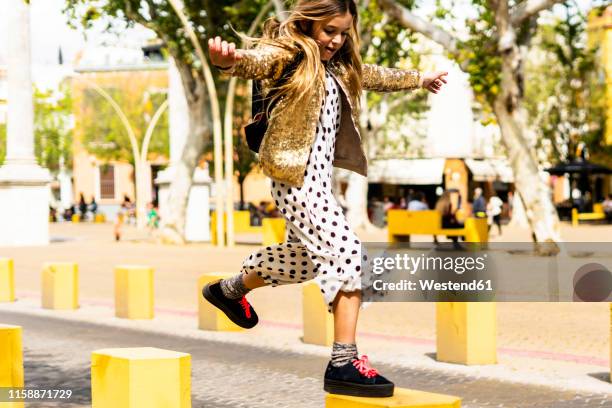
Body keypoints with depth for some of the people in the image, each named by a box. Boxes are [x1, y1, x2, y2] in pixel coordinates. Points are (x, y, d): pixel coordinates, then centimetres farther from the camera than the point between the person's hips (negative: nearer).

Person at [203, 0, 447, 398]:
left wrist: (418, 79, 50)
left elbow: (374, 75, 35)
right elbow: (261, 60, -32)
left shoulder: (338, 68, 17)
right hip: (297, 175, -10)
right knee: (346, 252, -19)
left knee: (305, 255, 23)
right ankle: (344, 363, -19)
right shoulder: (290, 54, -10)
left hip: (318, 174, 10)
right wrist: (230, 59, -56)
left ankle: (230, 289, 47)